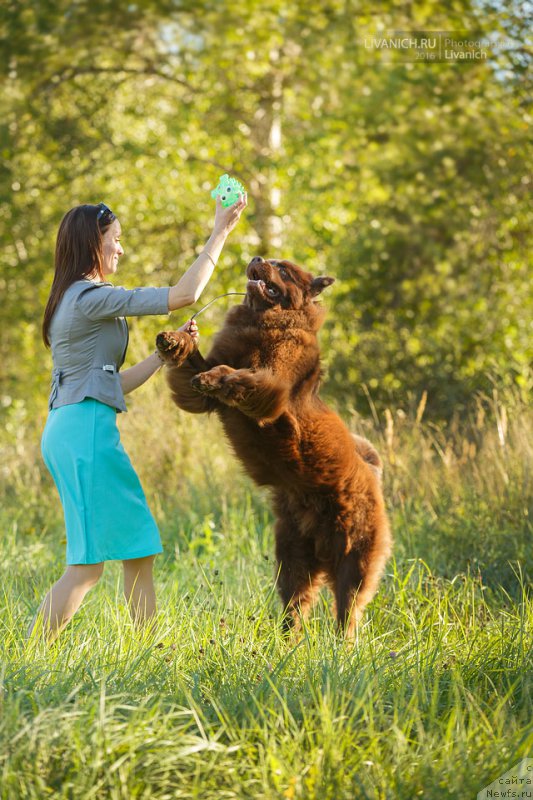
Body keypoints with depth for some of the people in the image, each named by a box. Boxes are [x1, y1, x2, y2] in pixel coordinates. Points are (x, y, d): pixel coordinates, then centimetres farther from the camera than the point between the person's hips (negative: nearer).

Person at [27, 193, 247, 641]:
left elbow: (113, 384, 21)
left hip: (69, 431, 10)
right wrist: (220, 234, -6)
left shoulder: (74, 302, 20)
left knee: (139, 549, 10)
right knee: (89, 562, -9)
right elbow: (185, 294, -14)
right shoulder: (89, 298, -11)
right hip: (87, 429, -10)